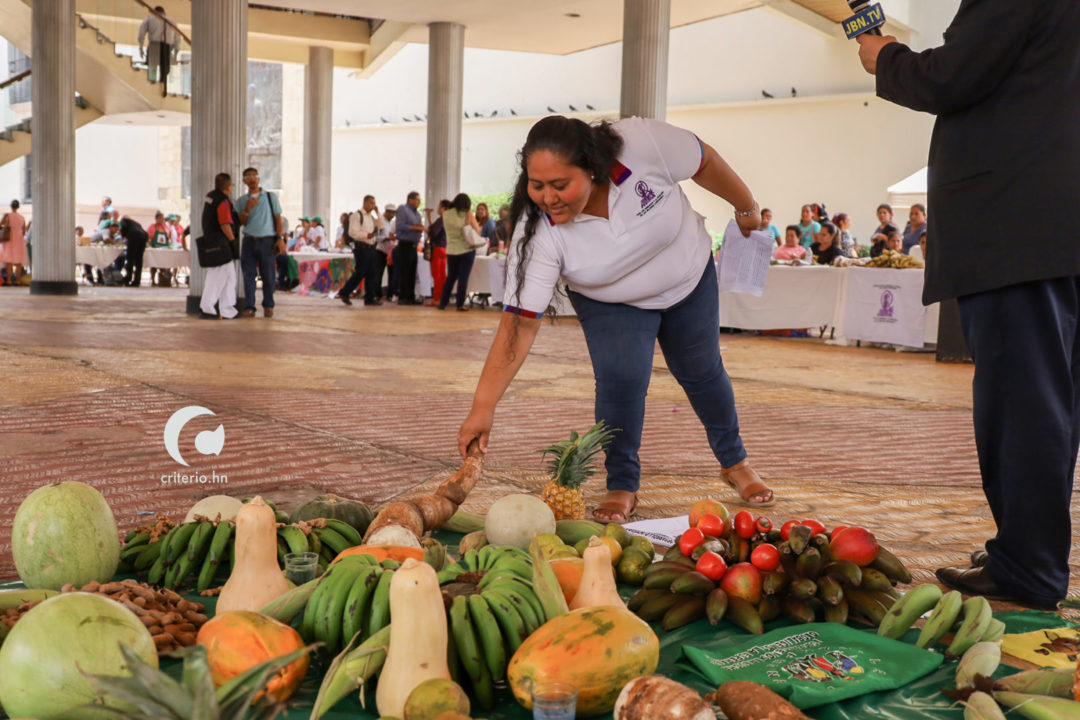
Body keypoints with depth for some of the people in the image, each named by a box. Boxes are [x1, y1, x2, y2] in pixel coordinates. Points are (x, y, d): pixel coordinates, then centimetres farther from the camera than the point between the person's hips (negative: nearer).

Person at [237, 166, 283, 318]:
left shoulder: (271, 196, 9)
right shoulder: (241, 200, 12)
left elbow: (278, 218, 6)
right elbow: (241, 222, 8)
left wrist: (280, 238, -5)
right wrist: (247, 209, -9)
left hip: (267, 241, -1)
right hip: (249, 241, 1)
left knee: (268, 275, -1)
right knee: (248, 274, -4)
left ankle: (268, 306, 9)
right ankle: (249, 307, -2)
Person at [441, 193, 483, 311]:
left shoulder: (446, 214, 1)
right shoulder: (468, 215, -7)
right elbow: (478, 232, -5)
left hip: (451, 250, 3)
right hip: (467, 249, -3)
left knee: (450, 277, 14)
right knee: (463, 278, 2)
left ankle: (442, 303, 12)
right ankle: (460, 304, 1)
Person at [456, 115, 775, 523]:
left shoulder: (641, 144, -38)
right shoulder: (538, 233, -36)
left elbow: (704, 163, -19)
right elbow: (521, 320, -37)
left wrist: (746, 209, -1)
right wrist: (483, 406, -43)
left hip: (688, 279, 1)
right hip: (610, 304, -1)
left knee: (701, 372, 16)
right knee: (620, 379, -22)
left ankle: (734, 462, 42)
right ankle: (622, 487, 1)